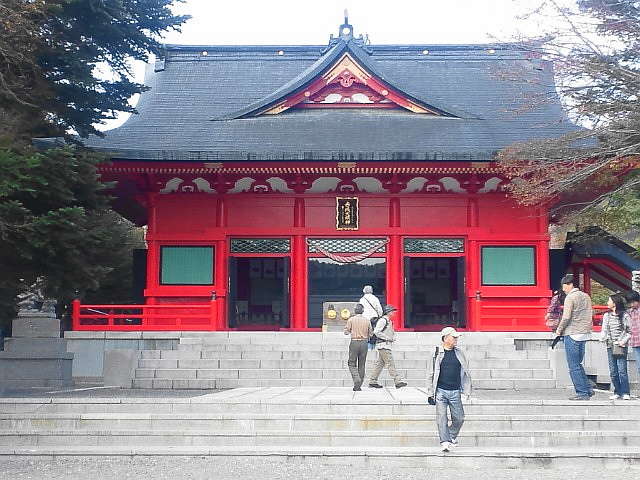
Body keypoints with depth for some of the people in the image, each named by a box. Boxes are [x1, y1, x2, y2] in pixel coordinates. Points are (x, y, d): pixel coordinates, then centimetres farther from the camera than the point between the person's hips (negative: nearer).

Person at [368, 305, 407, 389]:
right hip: (383, 345, -10)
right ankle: (398, 381, -13)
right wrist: (386, 338, -17)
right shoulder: (382, 320, -12)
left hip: (387, 345, 10)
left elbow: (391, 332, 30)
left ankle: (372, 382, 13)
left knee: (380, 363, 10)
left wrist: (393, 337, 9)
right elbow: (376, 332, -20)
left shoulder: (389, 321, 19)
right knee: (390, 363, -11)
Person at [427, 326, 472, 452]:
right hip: (440, 391, -2)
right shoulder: (437, 353, 2)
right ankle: (445, 442, -5)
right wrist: (431, 393, 3)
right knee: (442, 418, -9)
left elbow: (465, 373, 14)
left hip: (455, 392, 2)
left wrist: (467, 390, 7)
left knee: (459, 418, 4)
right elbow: (432, 374, 6)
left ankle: (452, 437, 28)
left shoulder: (459, 353, 9)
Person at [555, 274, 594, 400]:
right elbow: (591, 315, 16)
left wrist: (559, 329, -3)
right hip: (584, 334, 8)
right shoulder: (586, 296, 13)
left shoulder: (570, 297, -11)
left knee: (574, 366, -2)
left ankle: (582, 393, -3)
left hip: (572, 334, -8)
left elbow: (566, 317, -17)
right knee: (578, 364, 17)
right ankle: (588, 389, 12)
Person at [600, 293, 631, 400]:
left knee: (622, 370, -9)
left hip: (621, 347, -4)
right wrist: (603, 338, -4)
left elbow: (629, 331, 1)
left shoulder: (624, 316, -1)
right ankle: (617, 392, 11)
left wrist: (623, 341, -11)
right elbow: (604, 330, 15)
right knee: (613, 371, 4)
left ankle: (625, 393, -3)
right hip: (610, 347, 4)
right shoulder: (606, 316, 12)